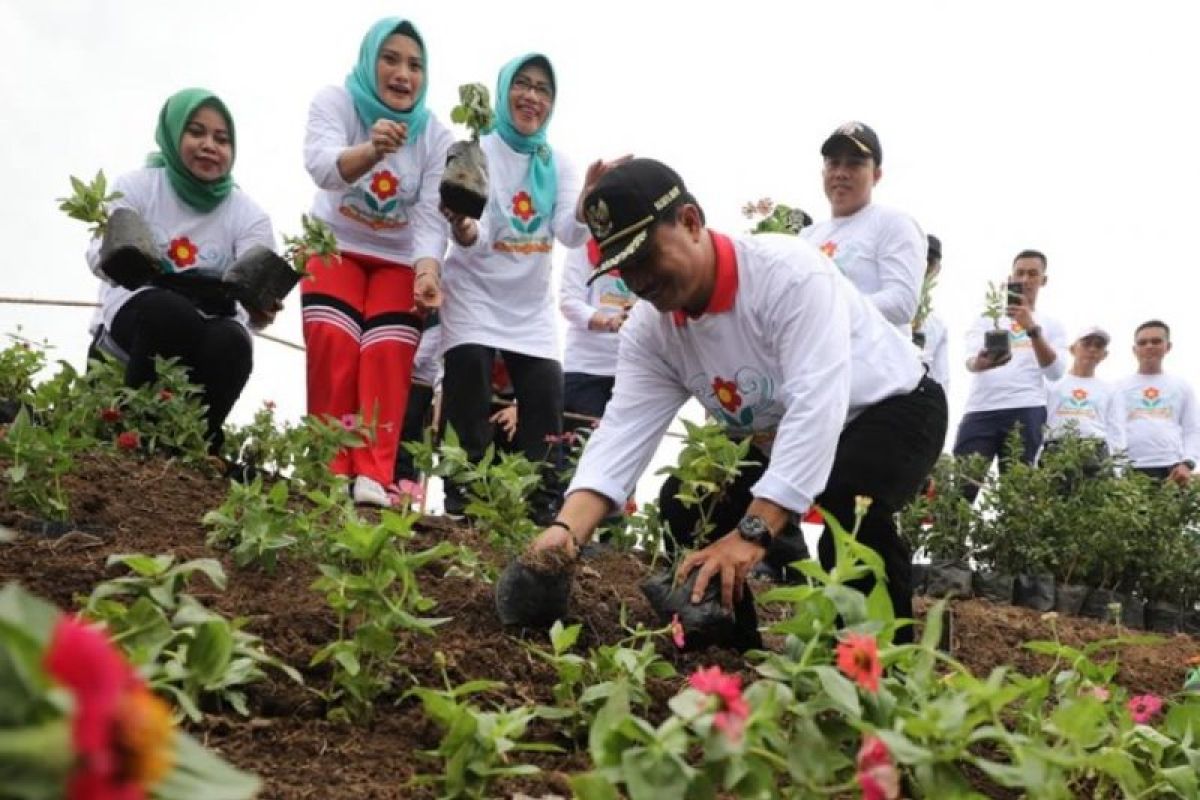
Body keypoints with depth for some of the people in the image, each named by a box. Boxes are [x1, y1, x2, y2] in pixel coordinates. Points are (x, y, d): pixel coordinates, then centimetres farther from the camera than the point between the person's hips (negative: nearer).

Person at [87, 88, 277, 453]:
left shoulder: (249, 216, -1)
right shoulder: (137, 186, -2)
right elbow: (100, 256, -15)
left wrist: (260, 309, -41)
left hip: (206, 339, 2)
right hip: (132, 317, -1)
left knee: (231, 343, -34)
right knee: (170, 311, -36)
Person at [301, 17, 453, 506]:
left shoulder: (436, 135, -9)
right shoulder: (335, 102, -14)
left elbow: (431, 215, -17)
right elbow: (321, 165, -34)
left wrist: (428, 272, -37)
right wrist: (369, 151, -57)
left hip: (400, 260, 1)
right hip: (336, 247, -1)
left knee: (388, 355, -18)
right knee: (334, 345, -22)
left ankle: (372, 477, -22)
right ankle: (330, 472, -18)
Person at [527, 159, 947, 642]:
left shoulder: (788, 273, -34)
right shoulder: (648, 330, -13)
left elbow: (816, 407, -42)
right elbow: (622, 435, -21)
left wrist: (753, 533, -49)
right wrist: (568, 529, -41)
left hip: (892, 407, -7)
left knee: (848, 502, -35)